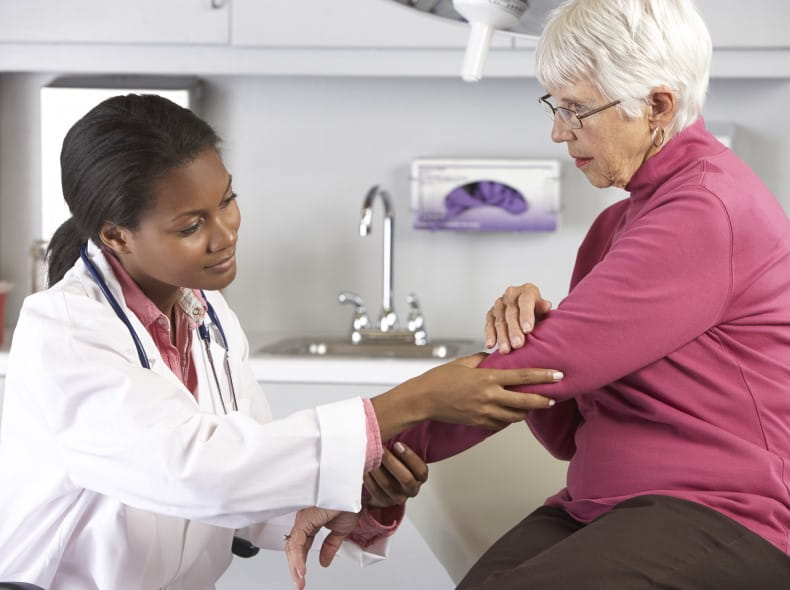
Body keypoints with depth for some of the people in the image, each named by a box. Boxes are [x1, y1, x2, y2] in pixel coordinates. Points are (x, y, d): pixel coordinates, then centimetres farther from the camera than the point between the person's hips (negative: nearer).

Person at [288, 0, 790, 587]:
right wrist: (528, 331, -6)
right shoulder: (616, 222, 18)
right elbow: (568, 432, 15)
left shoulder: (708, 211, -12)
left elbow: (549, 362, -18)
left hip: (725, 522, -8)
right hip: (600, 508, 8)